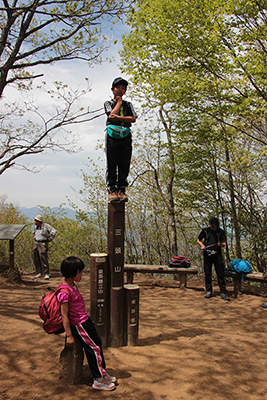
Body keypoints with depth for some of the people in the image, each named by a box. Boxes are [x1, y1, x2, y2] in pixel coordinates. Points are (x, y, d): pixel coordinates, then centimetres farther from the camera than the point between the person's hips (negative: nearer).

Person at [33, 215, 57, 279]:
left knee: (43, 258, -11)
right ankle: (39, 273, 16)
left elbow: (54, 231, -15)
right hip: (36, 243, 7)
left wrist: (49, 239, -10)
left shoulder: (46, 226, -12)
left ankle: (46, 274, -4)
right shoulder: (35, 226, 9)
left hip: (43, 244, -7)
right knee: (36, 259, 6)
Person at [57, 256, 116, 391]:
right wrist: (69, 335, -20)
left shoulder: (73, 285, 5)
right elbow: (64, 315, -23)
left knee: (98, 343, 16)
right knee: (94, 348, -1)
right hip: (78, 325, -10)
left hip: (85, 321, 10)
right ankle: (98, 380, 14)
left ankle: (103, 373, 31)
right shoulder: (64, 292, -26)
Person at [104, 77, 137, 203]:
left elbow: (133, 119, 6)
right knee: (111, 165, -7)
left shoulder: (128, 104, 23)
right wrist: (119, 101, 8)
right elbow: (112, 115, -5)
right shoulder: (108, 103, 16)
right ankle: (112, 190, -5)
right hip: (112, 136, -2)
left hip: (125, 136, 2)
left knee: (124, 165, -3)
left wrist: (118, 117, -7)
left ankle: (121, 190, 0)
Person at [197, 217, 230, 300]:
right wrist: (202, 245, -4)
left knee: (220, 274, -3)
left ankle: (223, 292, 2)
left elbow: (224, 243, 4)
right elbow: (199, 240, 16)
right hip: (207, 254, 1)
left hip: (217, 255, -1)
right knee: (207, 273, 5)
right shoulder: (205, 231, 6)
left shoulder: (221, 232, 5)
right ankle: (209, 291, 15)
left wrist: (221, 244, -20)